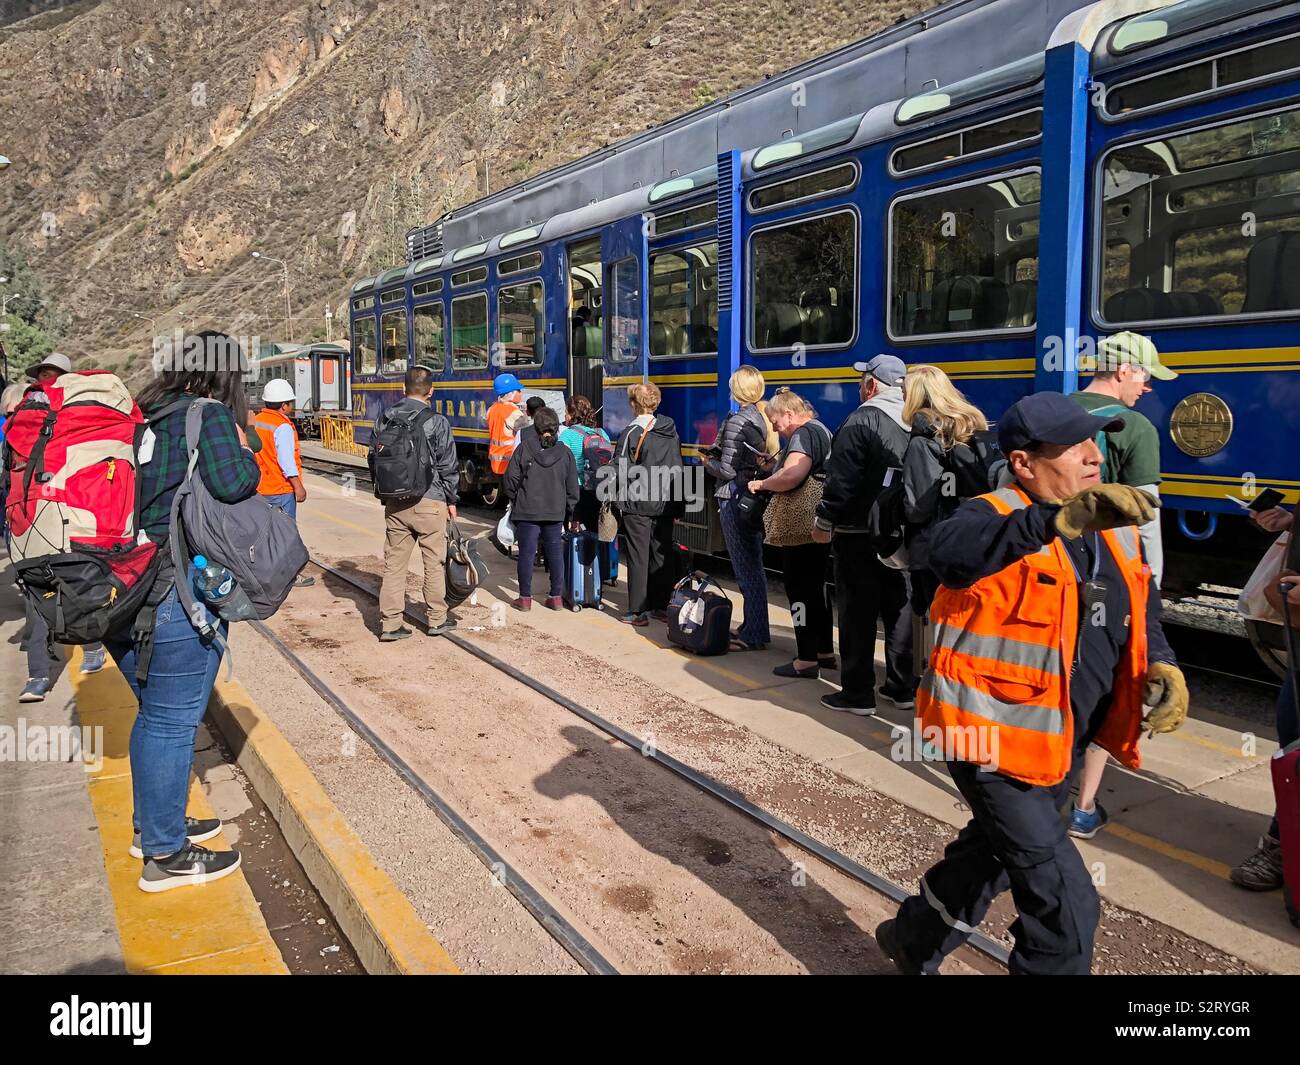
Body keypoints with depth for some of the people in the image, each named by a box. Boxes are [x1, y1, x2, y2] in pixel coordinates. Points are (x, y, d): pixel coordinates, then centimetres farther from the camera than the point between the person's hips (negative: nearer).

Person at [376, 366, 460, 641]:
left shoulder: (386, 420, 5)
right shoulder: (436, 422, -9)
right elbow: (448, 465, -6)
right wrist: (451, 499, 6)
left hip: (395, 502, 4)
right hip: (429, 502, -4)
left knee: (394, 563, 8)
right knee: (434, 562, 8)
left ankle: (389, 624, 10)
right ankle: (437, 619, 18)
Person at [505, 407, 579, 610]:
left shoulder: (523, 448, -6)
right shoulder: (565, 452, 1)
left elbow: (511, 479, -4)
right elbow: (572, 487, 5)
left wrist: (514, 500, 13)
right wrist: (570, 514, 15)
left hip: (527, 511, -2)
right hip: (555, 512, 2)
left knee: (526, 553, 5)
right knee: (555, 553, 11)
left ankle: (525, 597, 9)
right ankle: (556, 597, 14)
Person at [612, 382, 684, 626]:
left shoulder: (632, 432, -11)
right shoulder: (671, 432, 7)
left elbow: (620, 469, -14)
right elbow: (677, 468, 11)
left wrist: (615, 497, -3)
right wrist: (674, 501, 16)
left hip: (637, 504, -5)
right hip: (665, 503, 6)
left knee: (638, 557, 0)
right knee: (662, 555, 12)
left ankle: (638, 612, 3)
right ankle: (661, 607, 20)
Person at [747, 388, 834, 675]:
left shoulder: (804, 434, -15)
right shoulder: (822, 430, 17)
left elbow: (791, 476, -31)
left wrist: (762, 484, -15)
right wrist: (774, 469, 12)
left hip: (800, 528, -11)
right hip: (819, 527, 11)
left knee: (800, 589, -4)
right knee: (816, 587, 18)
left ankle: (807, 660, 1)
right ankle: (825, 652, 27)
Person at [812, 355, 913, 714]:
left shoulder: (862, 421, -15)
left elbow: (842, 481, -18)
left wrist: (825, 522, -9)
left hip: (860, 535, -7)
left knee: (857, 613, 1)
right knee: (899, 609, 14)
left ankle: (858, 694, 6)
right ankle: (901, 688, 23)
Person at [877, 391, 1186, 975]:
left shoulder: (1117, 531, 5)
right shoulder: (996, 519, -19)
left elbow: (1142, 615, 18)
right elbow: (950, 550, -43)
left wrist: (1161, 666, -3)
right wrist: (1060, 518, -56)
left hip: (1062, 748, 9)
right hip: (998, 741, -8)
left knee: (993, 855, 27)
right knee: (1066, 903, -8)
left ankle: (914, 939, 52)